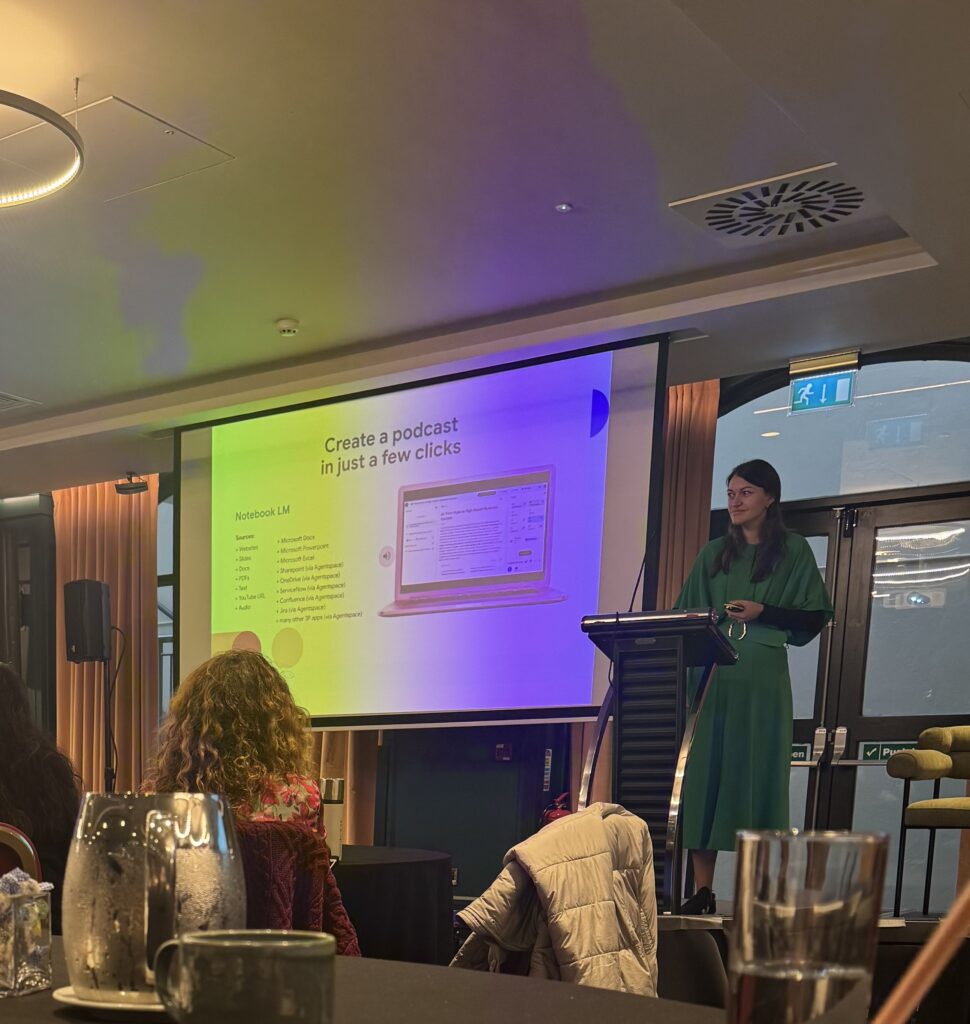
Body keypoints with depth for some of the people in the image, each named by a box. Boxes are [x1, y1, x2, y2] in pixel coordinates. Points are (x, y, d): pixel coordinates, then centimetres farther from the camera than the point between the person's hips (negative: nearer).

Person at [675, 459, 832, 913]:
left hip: (762, 680, -4)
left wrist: (763, 612, -13)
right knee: (703, 774, -2)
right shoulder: (713, 555, 18)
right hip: (710, 676, 4)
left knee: (756, 777, -5)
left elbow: (814, 617, 0)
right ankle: (702, 890, 1)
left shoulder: (793, 551, 6)